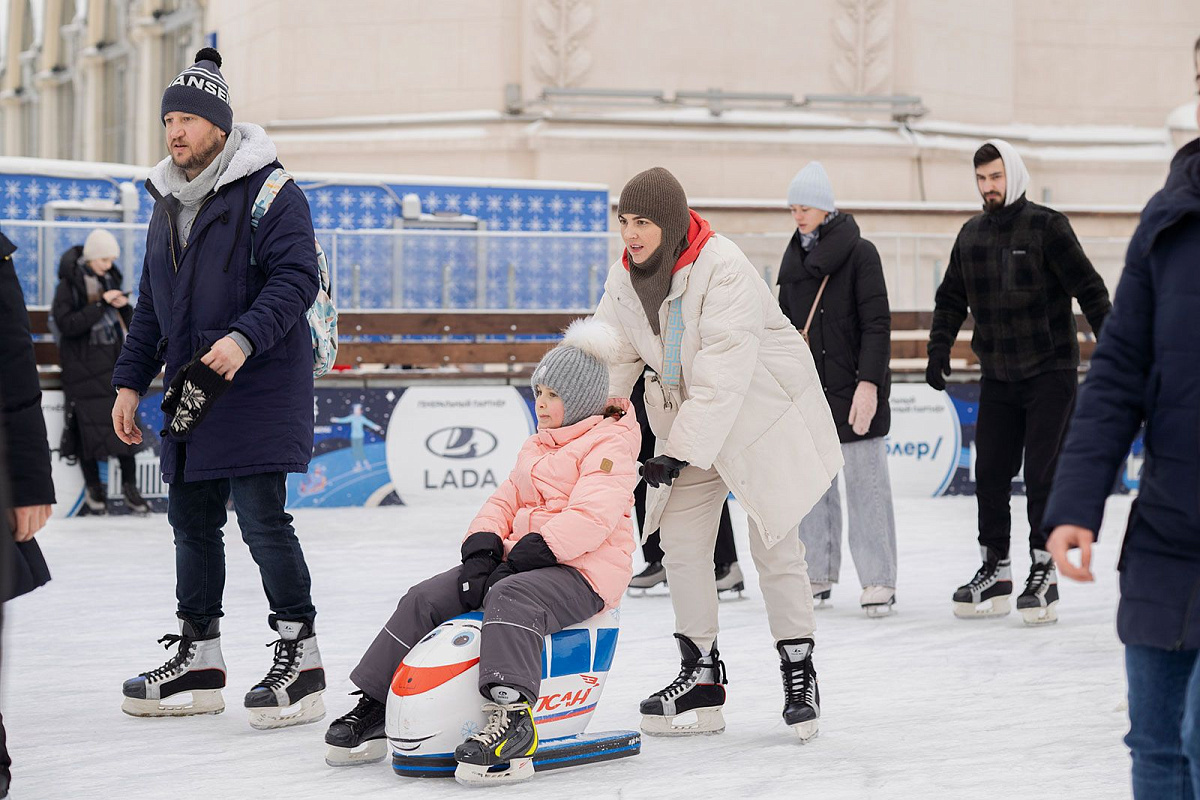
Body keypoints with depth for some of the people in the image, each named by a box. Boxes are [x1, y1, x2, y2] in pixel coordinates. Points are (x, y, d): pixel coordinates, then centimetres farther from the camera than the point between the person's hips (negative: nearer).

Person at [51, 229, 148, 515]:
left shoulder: (110, 279, 9)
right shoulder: (69, 284, -9)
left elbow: (127, 323, 19)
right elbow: (66, 324, -19)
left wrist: (123, 306, -4)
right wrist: (101, 304, -22)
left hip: (114, 362, 5)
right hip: (83, 367, -5)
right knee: (88, 425, -2)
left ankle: (129, 485, 6)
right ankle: (93, 487, 12)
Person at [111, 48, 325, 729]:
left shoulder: (268, 190, -8)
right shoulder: (169, 204, 18)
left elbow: (297, 278, -17)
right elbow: (151, 306, 24)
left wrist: (244, 339, -29)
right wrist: (130, 382, 18)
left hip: (260, 387, -8)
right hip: (191, 393, 8)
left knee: (262, 518, -10)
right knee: (192, 520, 10)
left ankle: (301, 660, -3)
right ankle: (199, 659, 20)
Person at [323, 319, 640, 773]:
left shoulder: (610, 443, -6)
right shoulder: (536, 449, 25)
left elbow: (590, 517, -19)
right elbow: (504, 503, 19)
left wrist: (532, 552, -23)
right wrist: (481, 548, -2)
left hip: (582, 569, -9)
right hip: (520, 559, 9)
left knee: (511, 597, -40)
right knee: (425, 599, -5)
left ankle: (512, 715, -55)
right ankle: (375, 705, 0)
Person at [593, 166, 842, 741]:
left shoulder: (724, 269, -29)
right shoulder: (625, 277, -5)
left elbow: (723, 373, -33)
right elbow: (611, 355, 1)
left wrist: (681, 451, -35)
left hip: (761, 410, -7)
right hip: (688, 421, 7)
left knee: (774, 545, -5)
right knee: (680, 540, 3)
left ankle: (798, 672, 8)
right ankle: (701, 677, 11)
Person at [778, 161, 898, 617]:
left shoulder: (860, 254, -7)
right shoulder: (794, 257, 13)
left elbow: (877, 324, -12)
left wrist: (869, 383, -19)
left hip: (852, 388, -6)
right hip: (807, 390, 6)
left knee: (865, 482, -4)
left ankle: (878, 581, 0)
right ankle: (818, 576, 15)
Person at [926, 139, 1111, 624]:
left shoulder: (1047, 227, -8)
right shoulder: (971, 235, 8)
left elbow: (1088, 288, -10)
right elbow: (951, 297, 17)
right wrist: (939, 348, 6)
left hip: (1049, 373, -5)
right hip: (997, 376, 5)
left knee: (1042, 475, -6)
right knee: (990, 474, 5)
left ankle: (1044, 574, 0)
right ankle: (994, 571, 15)